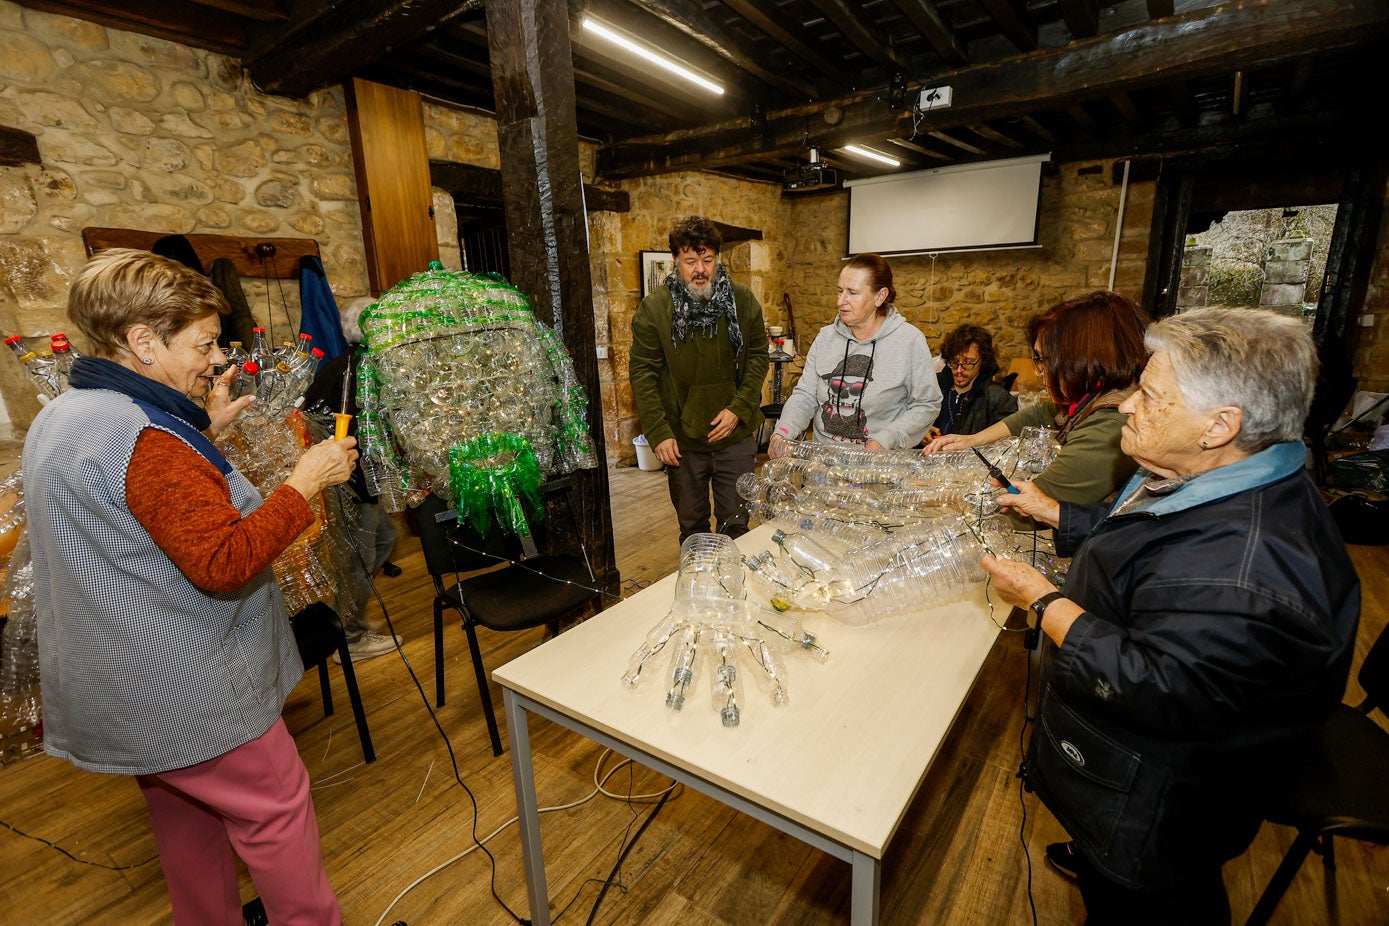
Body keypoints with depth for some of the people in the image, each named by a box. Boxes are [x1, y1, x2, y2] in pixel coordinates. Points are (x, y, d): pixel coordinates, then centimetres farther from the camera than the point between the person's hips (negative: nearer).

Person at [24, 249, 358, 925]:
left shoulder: (64, 414, 8)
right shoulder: (143, 436, -27)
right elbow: (224, 562, -31)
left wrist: (204, 429, 12)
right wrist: (304, 481, -25)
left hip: (114, 685, 11)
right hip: (179, 689, -10)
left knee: (183, 813, 25)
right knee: (276, 807, 6)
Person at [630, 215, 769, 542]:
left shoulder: (743, 300, -1)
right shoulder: (653, 308, -6)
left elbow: (758, 356, 2)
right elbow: (642, 373, -7)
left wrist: (739, 408, -11)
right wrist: (658, 432, -14)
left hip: (736, 436, 1)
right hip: (681, 441, -1)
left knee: (735, 523, 14)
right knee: (692, 525, 17)